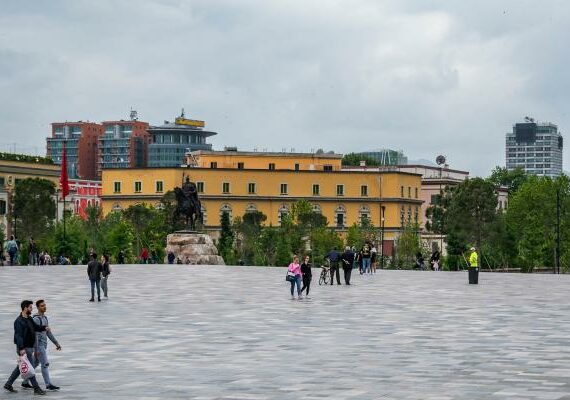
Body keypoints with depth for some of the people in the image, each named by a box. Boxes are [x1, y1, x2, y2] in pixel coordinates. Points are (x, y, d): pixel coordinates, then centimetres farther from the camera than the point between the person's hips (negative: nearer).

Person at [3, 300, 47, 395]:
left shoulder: (29, 319, 11)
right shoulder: (19, 321, -17)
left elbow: (36, 327, 22)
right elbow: (18, 336, -23)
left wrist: (44, 328, 2)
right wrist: (21, 349, -30)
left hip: (30, 347, 9)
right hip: (24, 348, -9)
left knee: (20, 367, 15)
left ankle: (8, 384, 23)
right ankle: (36, 388, 1)